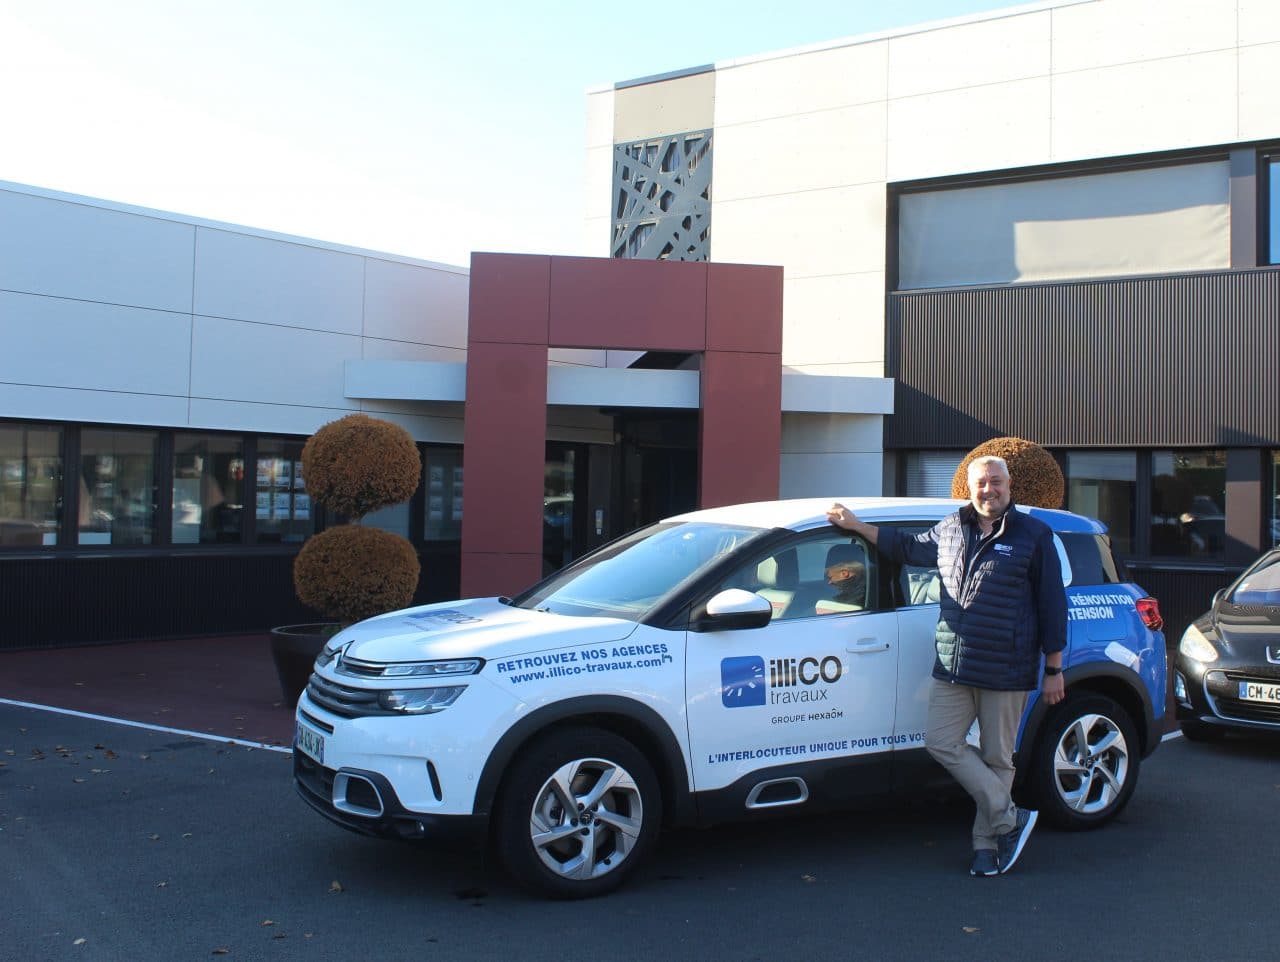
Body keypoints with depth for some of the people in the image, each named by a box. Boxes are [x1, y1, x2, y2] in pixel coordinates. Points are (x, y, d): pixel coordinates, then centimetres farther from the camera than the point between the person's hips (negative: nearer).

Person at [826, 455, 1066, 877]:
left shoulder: (1034, 535, -2)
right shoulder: (949, 529, 10)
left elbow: (1052, 605, -1)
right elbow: (908, 547, 29)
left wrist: (1053, 670, -3)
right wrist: (856, 525, 24)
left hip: (1007, 671, -4)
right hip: (952, 667, 4)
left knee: (996, 757, 5)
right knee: (941, 743, -2)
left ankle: (986, 842, 19)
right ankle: (1009, 817, 9)